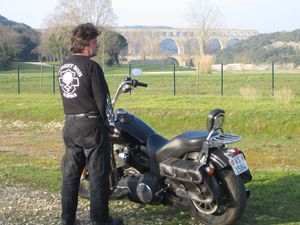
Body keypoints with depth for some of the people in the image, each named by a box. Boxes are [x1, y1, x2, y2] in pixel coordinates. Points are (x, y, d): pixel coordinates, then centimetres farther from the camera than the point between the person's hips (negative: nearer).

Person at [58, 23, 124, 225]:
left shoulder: (63, 67, 10)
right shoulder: (91, 66, -14)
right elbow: (102, 99, -14)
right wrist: (108, 123, -2)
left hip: (69, 125, 8)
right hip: (91, 125, -7)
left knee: (70, 173, 12)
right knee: (98, 174, 1)